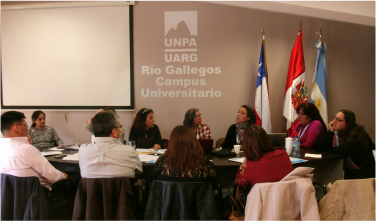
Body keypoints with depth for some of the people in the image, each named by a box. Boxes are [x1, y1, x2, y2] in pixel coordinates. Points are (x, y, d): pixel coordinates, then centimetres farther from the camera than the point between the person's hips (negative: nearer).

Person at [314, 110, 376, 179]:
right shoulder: (335, 132, 0)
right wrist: (330, 131, -20)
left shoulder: (357, 133, -17)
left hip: (365, 170, -5)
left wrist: (327, 149, -12)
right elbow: (317, 147, -11)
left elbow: (344, 151, -29)